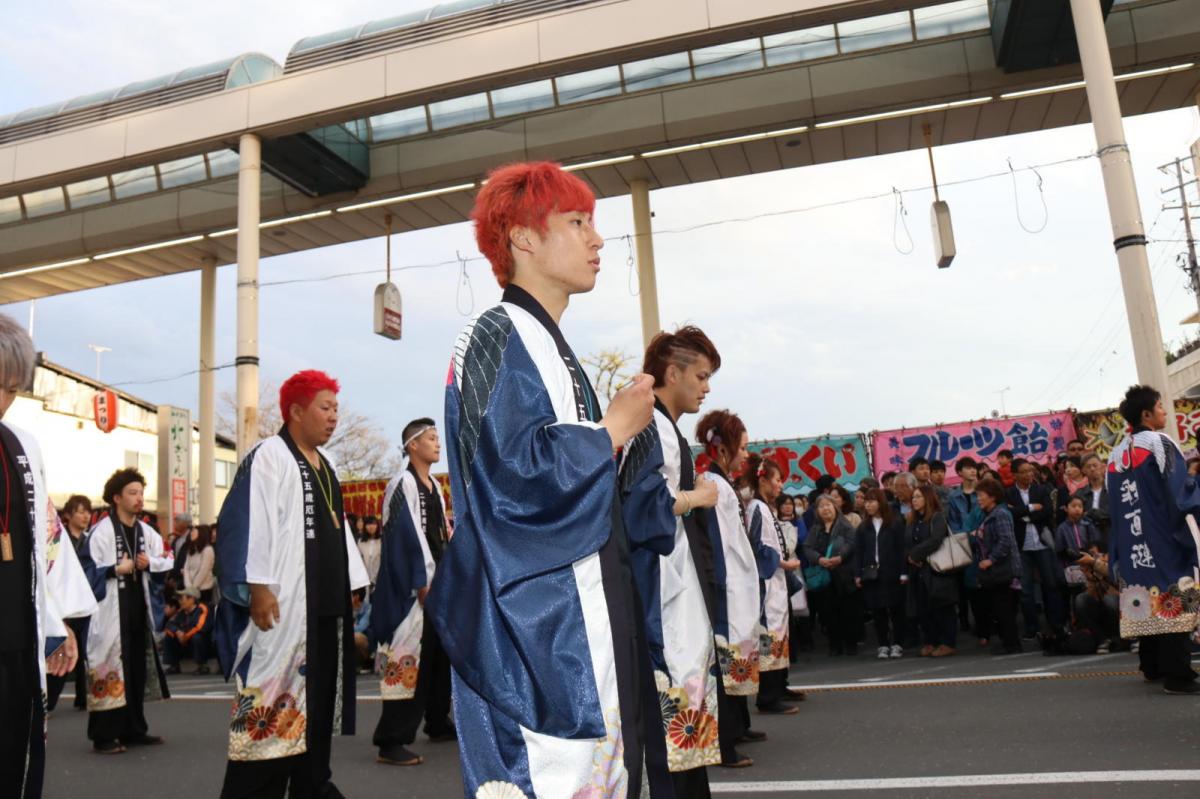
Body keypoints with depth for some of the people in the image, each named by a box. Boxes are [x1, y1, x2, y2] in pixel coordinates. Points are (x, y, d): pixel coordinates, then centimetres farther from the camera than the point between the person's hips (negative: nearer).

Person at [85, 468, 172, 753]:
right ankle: (104, 735, 5)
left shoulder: (146, 531, 11)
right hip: (111, 612, -7)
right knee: (109, 671, -5)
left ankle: (133, 729, 24)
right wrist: (115, 569, -19)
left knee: (138, 670, 13)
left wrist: (150, 563, -6)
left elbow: (167, 560, 12)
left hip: (139, 610, 7)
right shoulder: (101, 531, -11)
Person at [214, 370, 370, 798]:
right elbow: (252, 523, -15)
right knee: (272, 697, -5)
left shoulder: (325, 465, 19)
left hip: (327, 601, 9)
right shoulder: (268, 456, -7)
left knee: (319, 693, 12)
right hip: (284, 602, -8)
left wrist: (350, 588, 18)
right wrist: (259, 588, -22)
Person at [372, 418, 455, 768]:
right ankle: (391, 741, -4)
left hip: (437, 577, 9)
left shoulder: (434, 485, 16)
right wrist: (423, 582, -20)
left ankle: (438, 722, 30)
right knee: (408, 657, -9)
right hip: (414, 583, -9)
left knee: (439, 652, 16)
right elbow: (408, 535, -18)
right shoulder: (403, 483, -11)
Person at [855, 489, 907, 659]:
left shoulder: (895, 524, 0)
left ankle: (897, 644, 13)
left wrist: (903, 573, -8)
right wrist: (858, 574, -1)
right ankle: (882, 645, 11)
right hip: (871, 575, 2)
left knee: (896, 609, 3)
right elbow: (858, 552, 6)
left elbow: (901, 549, -3)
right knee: (877, 611, 4)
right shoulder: (862, 527, 9)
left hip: (891, 574, -2)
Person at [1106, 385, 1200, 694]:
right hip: (1164, 537, -7)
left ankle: (1152, 666, 21)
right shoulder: (1159, 442, -9)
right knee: (1172, 600, -6)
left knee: (1147, 597, 13)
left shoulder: (1117, 454, 12)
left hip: (1133, 542, 7)